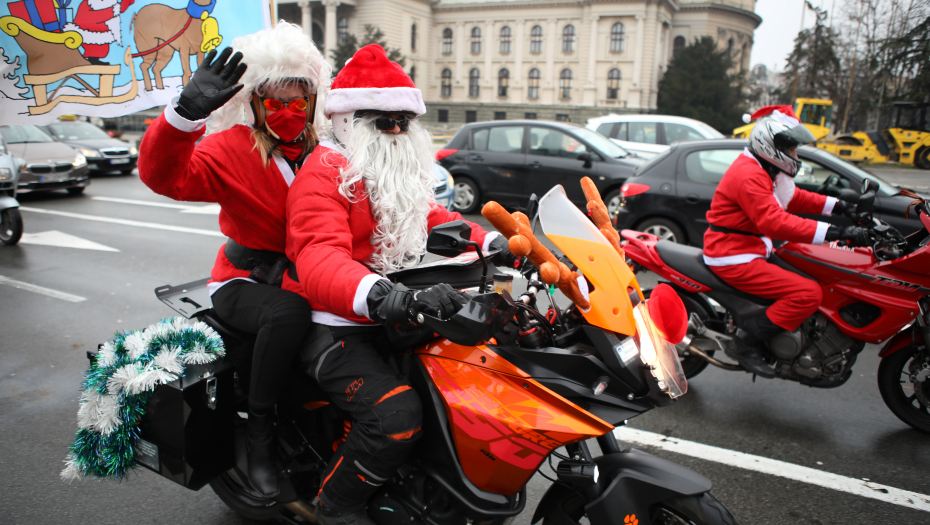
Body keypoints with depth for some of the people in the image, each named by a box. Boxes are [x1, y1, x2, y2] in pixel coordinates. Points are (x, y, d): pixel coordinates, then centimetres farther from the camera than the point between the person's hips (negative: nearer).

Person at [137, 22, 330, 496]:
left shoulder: (323, 155, 11)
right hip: (245, 283, -5)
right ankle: (258, 432, -16)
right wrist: (187, 111, -39)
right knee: (287, 312, -36)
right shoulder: (233, 149, -6)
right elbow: (165, 175, -22)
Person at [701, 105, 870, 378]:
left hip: (749, 250, 11)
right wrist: (837, 232, -34)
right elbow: (774, 222, -32)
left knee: (812, 274, 19)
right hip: (734, 260, -11)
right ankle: (745, 343, -13)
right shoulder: (749, 175, -21)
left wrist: (838, 206, 10)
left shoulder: (763, 169, 15)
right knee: (808, 293, -18)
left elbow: (794, 197, 24)